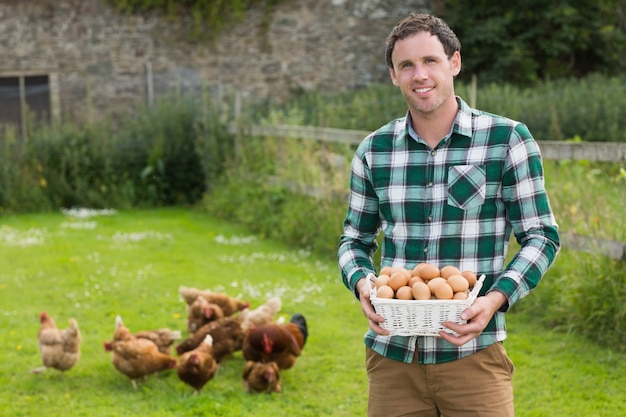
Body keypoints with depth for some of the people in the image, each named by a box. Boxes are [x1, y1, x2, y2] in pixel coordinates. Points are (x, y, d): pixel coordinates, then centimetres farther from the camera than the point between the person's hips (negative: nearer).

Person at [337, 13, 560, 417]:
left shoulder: (508, 139, -3)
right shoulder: (374, 150, 6)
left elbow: (541, 236, -1)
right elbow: (355, 240, 15)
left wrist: (496, 298, -17)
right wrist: (362, 284, -7)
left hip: (473, 353, -3)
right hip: (391, 356, 3)